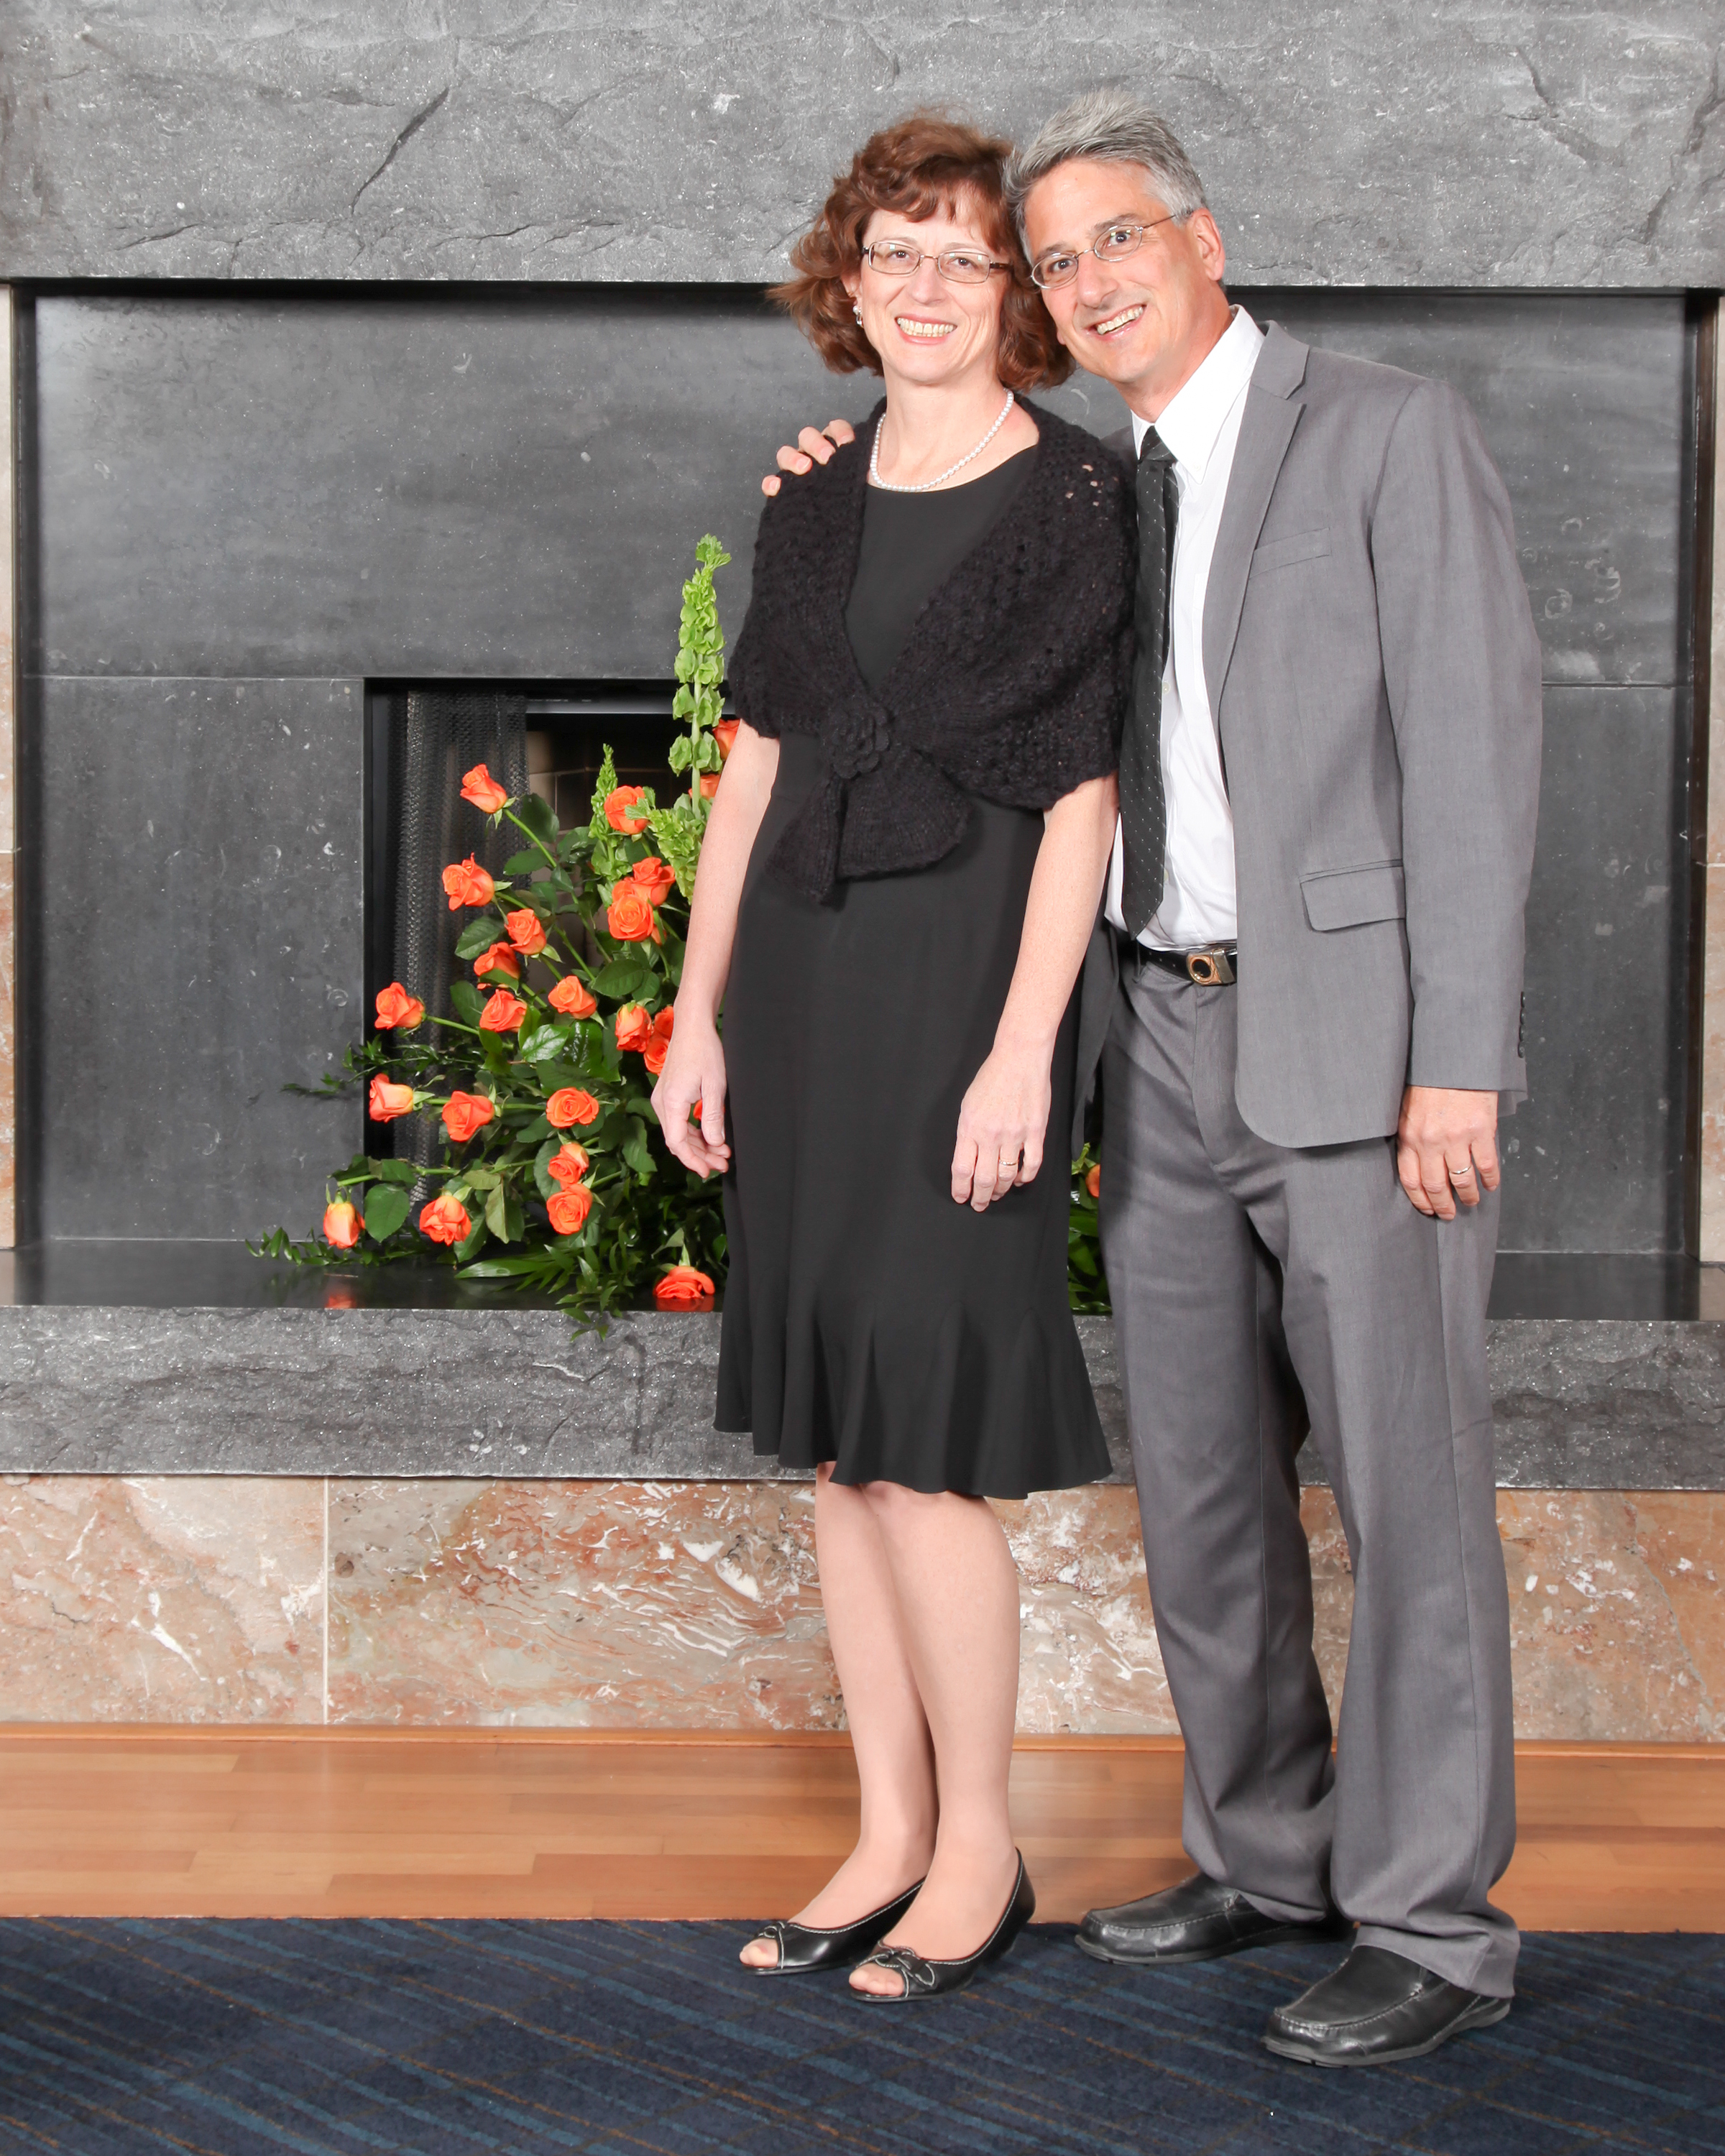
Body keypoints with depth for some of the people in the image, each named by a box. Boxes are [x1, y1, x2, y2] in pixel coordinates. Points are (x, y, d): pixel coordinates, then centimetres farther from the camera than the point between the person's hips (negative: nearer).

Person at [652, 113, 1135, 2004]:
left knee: (922, 1433, -6)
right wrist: (696, 1013, 10)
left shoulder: (1078, 500, -4)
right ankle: (890, 1833, 20)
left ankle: (980, 1851, 10)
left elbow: (1083, 798, -8)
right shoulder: (814, 502, 13)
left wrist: (1022, 1050, -15)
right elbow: (755, 761, 14)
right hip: (802, 971, 6)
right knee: (831, 1427, 8)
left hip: (963, 975, -6)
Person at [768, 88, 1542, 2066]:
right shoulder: (1106, 498, 16)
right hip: (1169, 1041, 7)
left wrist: (1459, 1066, -19)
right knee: (1200, 1483, 12)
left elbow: (1472, 747, -12)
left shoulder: (1391, 434, -5)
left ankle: (1434, 1928, 7)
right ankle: (1270, 1857, 27)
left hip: (1360, 1040, -7)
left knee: (1403, 1486, -3)